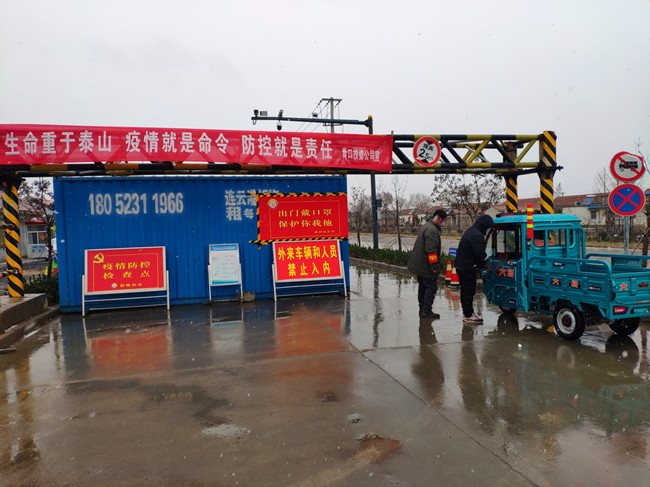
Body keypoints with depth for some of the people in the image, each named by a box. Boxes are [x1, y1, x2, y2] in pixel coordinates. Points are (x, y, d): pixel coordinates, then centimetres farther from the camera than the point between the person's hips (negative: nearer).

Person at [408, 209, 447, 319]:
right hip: (426, 266, -11)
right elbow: (431, 250, -25)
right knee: (431, 287, -4)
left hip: (419, 264, 11)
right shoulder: (432, 230, -19)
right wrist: (434, 266, -23)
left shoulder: (426, 226, 17)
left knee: (423, 287, 16)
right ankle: (426, 311, -2)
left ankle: (422, 309, 23)